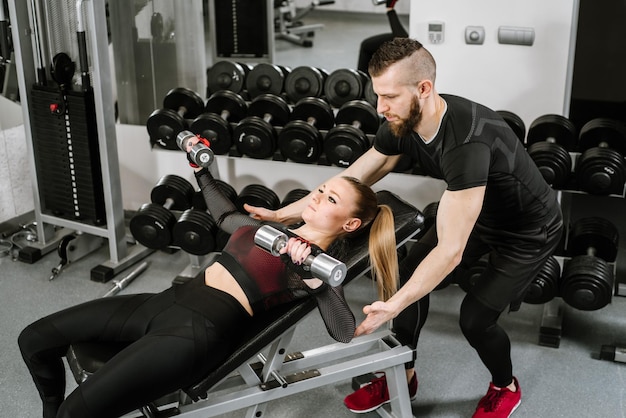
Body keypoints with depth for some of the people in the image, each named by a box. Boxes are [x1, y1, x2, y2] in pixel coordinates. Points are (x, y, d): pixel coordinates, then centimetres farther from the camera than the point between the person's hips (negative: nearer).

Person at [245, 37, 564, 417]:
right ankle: (403, 375, 22)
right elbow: (351, 181, -6)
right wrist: (283, 214, -8)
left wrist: (393, 306, -49)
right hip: (477, 213, 7)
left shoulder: (466, 142, -42)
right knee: (410, 277, 0)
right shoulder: (402, 123, -17)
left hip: (529, 229, -7)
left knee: (475, 318, -10)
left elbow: (449, 250, -42)